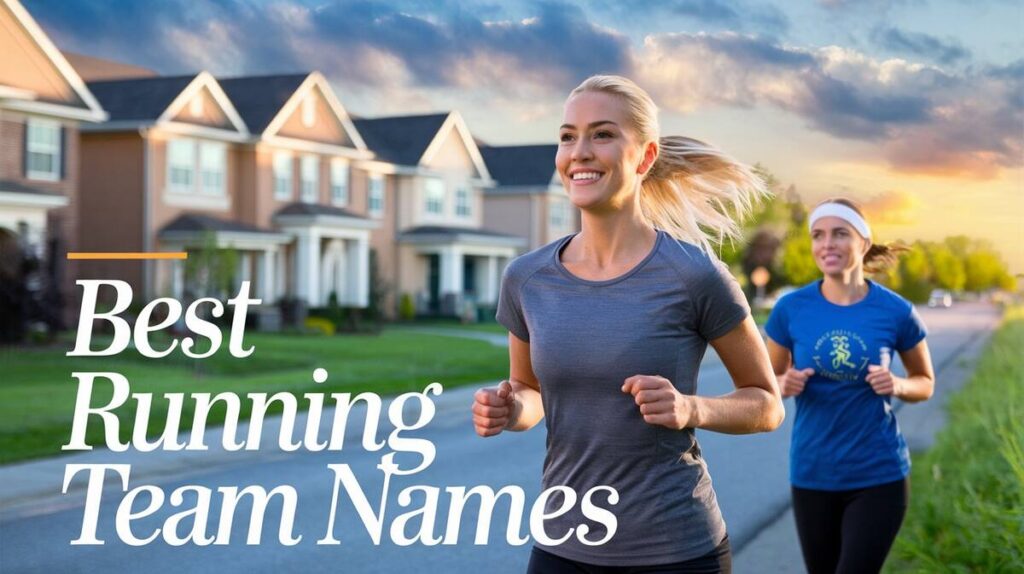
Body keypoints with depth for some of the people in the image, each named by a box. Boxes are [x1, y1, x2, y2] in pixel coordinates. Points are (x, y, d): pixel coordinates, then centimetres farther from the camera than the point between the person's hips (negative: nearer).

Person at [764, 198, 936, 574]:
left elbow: (925, 383, 8)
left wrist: (896, 386, -14)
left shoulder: (895, 312, -7)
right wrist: (784, 385, -16)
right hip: (812, 475, 2)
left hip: (879, 476, -2)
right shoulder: (791, 309, -5)